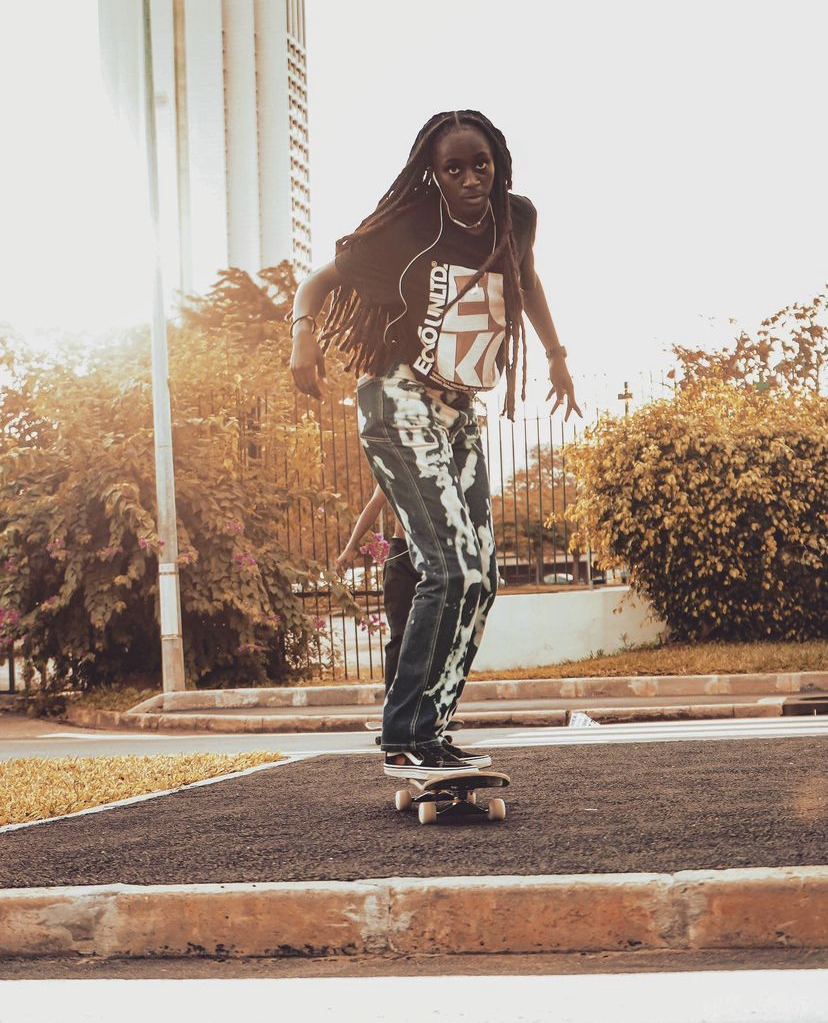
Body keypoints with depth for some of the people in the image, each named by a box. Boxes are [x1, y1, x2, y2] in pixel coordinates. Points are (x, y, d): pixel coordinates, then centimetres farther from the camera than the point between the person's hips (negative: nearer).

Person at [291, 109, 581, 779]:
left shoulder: (515, 221, 4)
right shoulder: (409, 228, -11)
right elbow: (320, 280, -8)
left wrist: (556, 354, 29)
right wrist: (304, 333, -28)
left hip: (460, 415, 7)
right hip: (401, 404, -7)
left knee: (482, 577, 3)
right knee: (451, 568, -19)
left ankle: (428, 733, 9)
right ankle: (404, 743, -14)